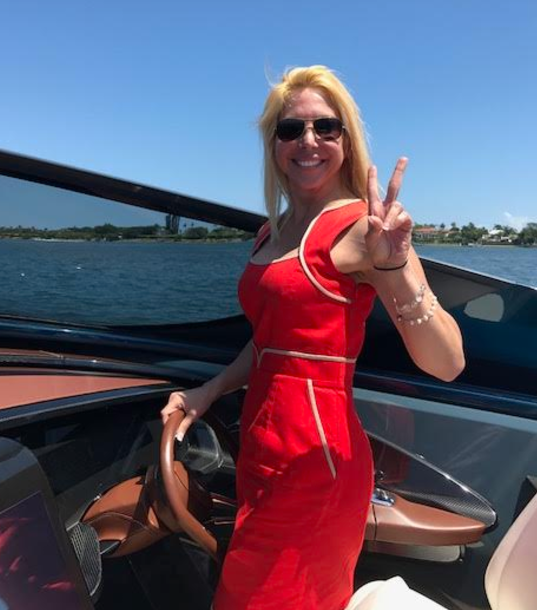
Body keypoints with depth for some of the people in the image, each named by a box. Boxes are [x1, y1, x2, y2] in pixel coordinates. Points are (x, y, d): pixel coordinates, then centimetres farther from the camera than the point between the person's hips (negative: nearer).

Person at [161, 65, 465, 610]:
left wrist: (392, 265, -33)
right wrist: (210, 391, 6)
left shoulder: (361, 226, -14)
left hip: (315, 454, -7)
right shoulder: (272, 233, 8)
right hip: (261, 444, 8)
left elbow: (446, 364, -20)